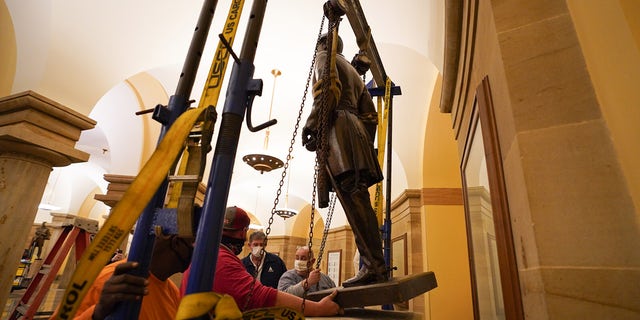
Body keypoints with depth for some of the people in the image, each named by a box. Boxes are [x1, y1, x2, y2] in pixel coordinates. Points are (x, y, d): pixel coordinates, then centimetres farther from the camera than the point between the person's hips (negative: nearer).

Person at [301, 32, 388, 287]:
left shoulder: (325, 57, 14)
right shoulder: (353, 71, 36)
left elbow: (329, 88, -10)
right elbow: (370, 114, 26)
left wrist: (312, 124, -14)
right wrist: (365, 143, 23)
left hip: (337, 127, -8)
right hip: (356, 129, 8)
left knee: (352, 197, -18)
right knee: (358, 200, 0)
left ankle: (374, 266, -21)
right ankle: (376, 266, -2)